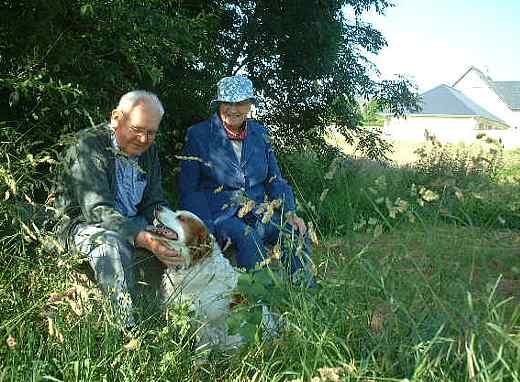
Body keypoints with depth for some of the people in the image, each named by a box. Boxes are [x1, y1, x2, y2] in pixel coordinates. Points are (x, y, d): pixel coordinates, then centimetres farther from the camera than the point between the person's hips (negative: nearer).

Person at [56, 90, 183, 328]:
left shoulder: (148, 150, 4)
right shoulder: (88, 146, -18)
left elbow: (154, 202, 4)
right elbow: (96, 210, -29)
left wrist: (169, 228, -20)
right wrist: (144, 239, -42)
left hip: (134, 223, 7)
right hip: (84, 225, -6)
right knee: (111, 242, -38)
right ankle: (129, 329, -35)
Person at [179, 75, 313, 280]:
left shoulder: (260, 133, 11)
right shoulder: (198, 135, 0)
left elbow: (275, 180, 15)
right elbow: (189, 191, -3)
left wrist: (290, 212, -3)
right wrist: (207, 230, -17)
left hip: (259, 210, 4)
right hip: (220, 213, -3)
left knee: (297, 233, -22)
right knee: (248, 238, -34)